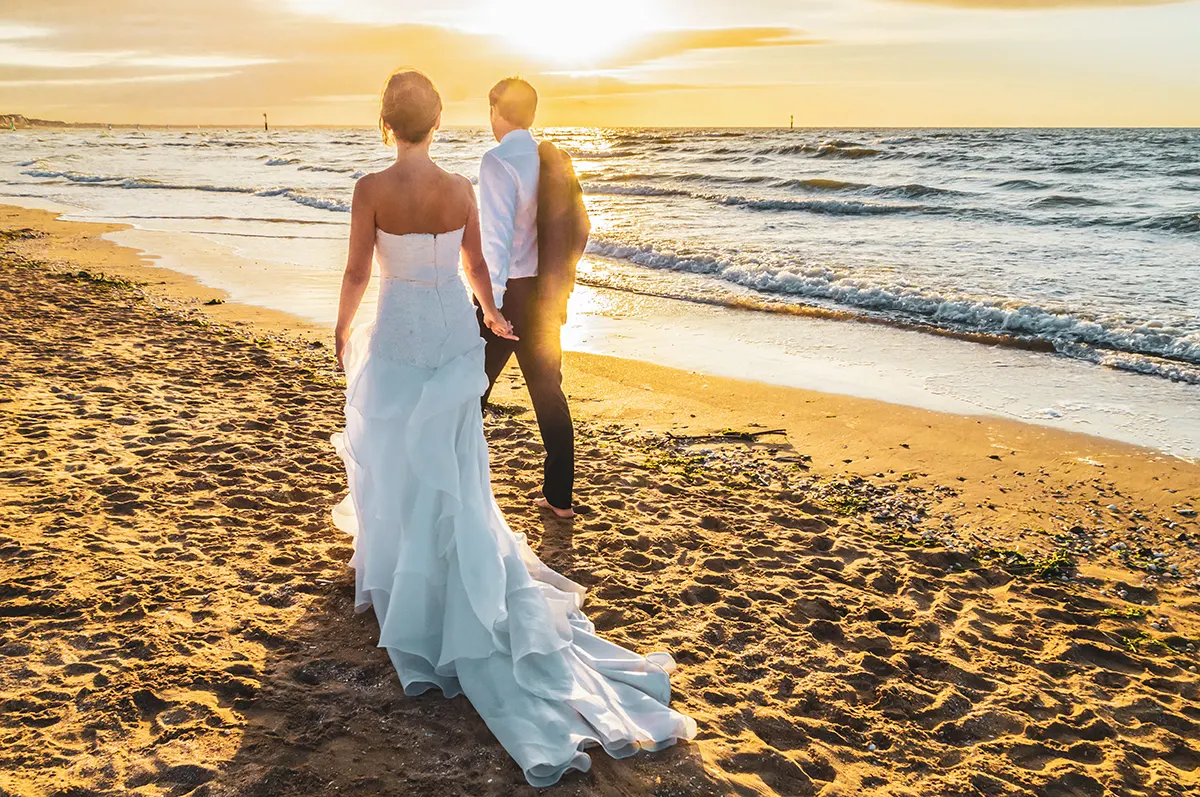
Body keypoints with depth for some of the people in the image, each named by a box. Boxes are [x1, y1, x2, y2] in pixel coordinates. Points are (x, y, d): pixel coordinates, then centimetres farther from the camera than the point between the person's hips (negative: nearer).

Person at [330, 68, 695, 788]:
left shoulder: (372, 189, -15)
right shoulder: (461, 189, -6)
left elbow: (358, 272, -10)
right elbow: (475, 265, 5)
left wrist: (343, 328, 8)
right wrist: (491, 314, 24)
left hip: (396, 337, -3)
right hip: (453, 331, 3)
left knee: (393, 456, 14)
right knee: (452, 463, 14)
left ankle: (391, 573, 30)